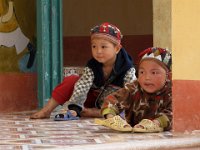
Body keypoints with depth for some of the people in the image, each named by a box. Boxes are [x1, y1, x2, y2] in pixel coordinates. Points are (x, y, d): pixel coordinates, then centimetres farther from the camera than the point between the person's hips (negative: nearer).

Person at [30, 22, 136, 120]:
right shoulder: (91, 67, -16)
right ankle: (46, 111, -18)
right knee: (71, 80, -18)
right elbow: (81, 88, -24)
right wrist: (73, 107, -39)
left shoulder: (128, 70, -22)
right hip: (94, 102, 2)